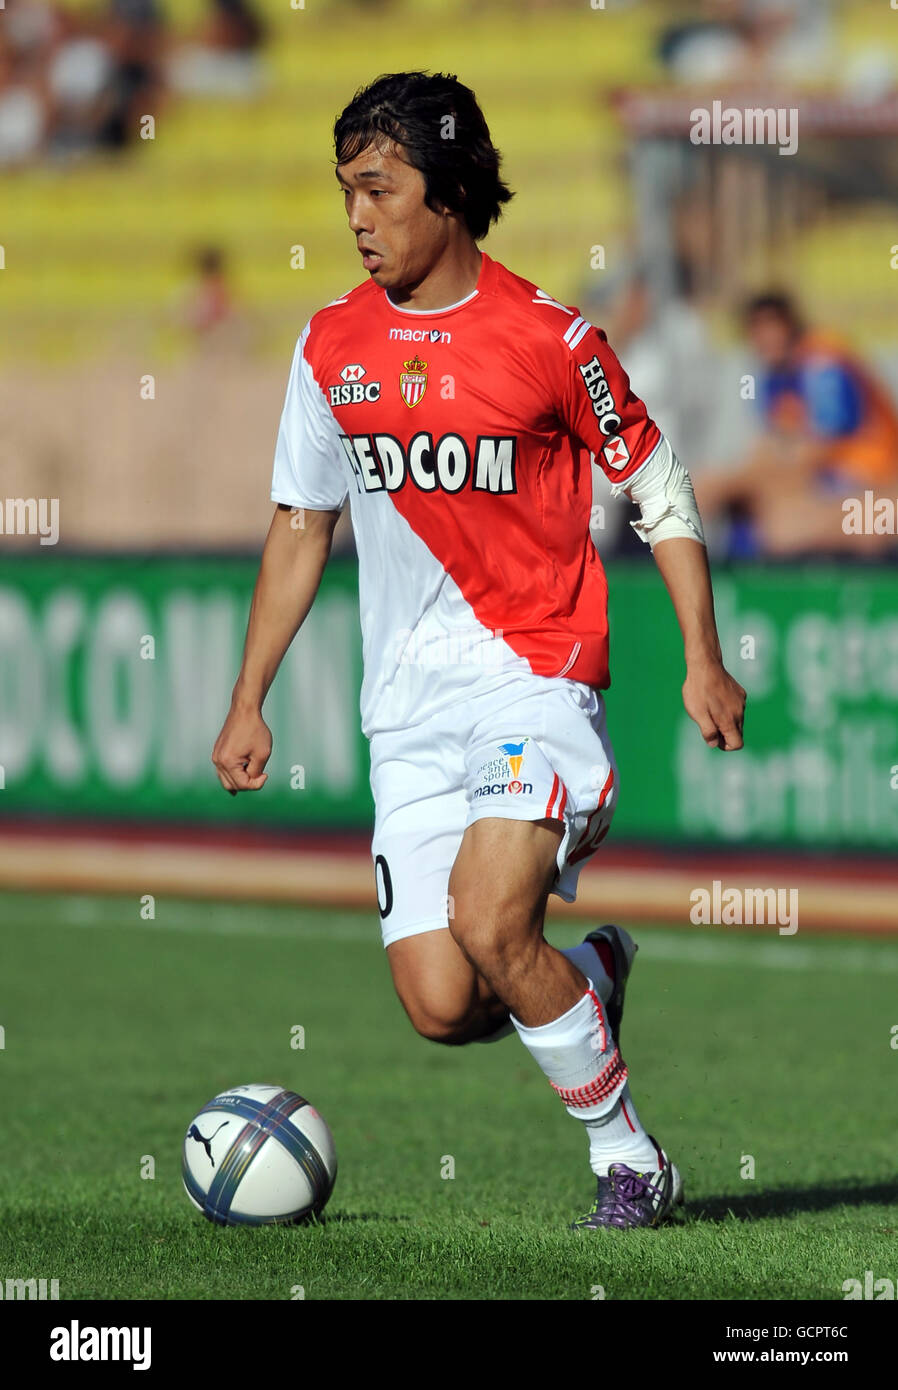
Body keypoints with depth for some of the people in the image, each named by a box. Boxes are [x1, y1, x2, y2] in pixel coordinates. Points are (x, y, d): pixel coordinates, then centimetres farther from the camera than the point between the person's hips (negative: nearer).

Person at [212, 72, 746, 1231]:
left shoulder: (546, 339, -7)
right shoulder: (333, 346, 7)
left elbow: (659, 494, 2)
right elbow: (300, 523, 17)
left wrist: (702, 662, -5)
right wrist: (248, 701, 15)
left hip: (536, 674, -4)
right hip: (408, 704, 4)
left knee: (487, 924, -25)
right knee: (440, 1005, -7)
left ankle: (629, 1161, -6)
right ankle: (592, 975, 27)